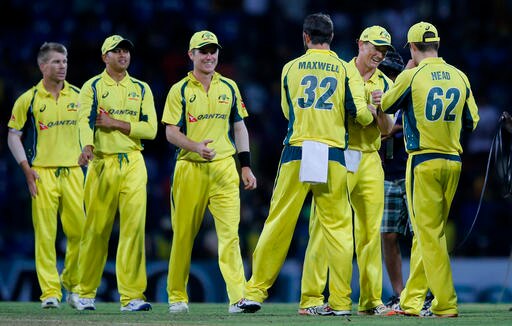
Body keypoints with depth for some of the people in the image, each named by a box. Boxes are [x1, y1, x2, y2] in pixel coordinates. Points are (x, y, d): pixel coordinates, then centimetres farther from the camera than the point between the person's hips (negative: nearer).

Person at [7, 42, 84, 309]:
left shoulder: (78, 96, 9)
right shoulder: (29, 99, 3)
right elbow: (14, 136, 6)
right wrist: (26, 169, -3)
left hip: (73, 171, 2)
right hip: (43, 174, -2)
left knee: (79, 231, -1)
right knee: (45, 234, -5)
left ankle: (73, 287, 16)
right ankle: (50, 292, -3)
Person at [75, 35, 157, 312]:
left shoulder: (141, 89, 14)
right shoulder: (92, 87, 6)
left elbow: (151, 129, 3)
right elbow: (86, 121, -12)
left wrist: (116, 123, -8)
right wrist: (87, 147, -32)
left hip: (133, 164, 2)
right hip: (102, 164, -2)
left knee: (134, 226, -9)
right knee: (96, 229, 0)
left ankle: (131, 296, -11)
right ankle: (86, 293, 14)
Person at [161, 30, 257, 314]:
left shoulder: (229, 88, 13)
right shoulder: (180, 90, 4)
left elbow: (239, 127, 17)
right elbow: (171, 132, -2)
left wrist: (246, 166, 10)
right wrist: (196, 146, -20)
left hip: (224, 167, 1)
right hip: (189, 169, -1)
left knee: (229, 232, -11)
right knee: (183, 234, 4)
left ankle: (238, 296, -17)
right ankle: (177, 296, 17)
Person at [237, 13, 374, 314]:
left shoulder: (291, 68, 9)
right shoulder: (346, 70, 4)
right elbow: (361, 112, -5)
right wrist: (372, 116, 18)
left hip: (296, 153, 1)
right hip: (332, 157, -1)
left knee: (278, 224, 5)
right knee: (338, 227, 3)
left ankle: (256, 292, 6)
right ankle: (341, 301, 0)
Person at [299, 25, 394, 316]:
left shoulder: (385, 84, 12)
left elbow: (386, 129, 5)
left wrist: (379, 109, -15)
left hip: (370, 160, 5)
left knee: (371, 229, 5)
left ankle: (371, 299, 12)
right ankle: (311, 298, -11)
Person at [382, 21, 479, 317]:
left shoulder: (412, 76, -8)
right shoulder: (460, 77, 5)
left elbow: (386, 106, 8)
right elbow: (471, 122, 11)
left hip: (424, 159, -5)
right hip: (454, 161, 5)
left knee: (429, 233, -3)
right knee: (428, 232, 13)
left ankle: (446, 304, -8)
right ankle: (412, 301, 17)